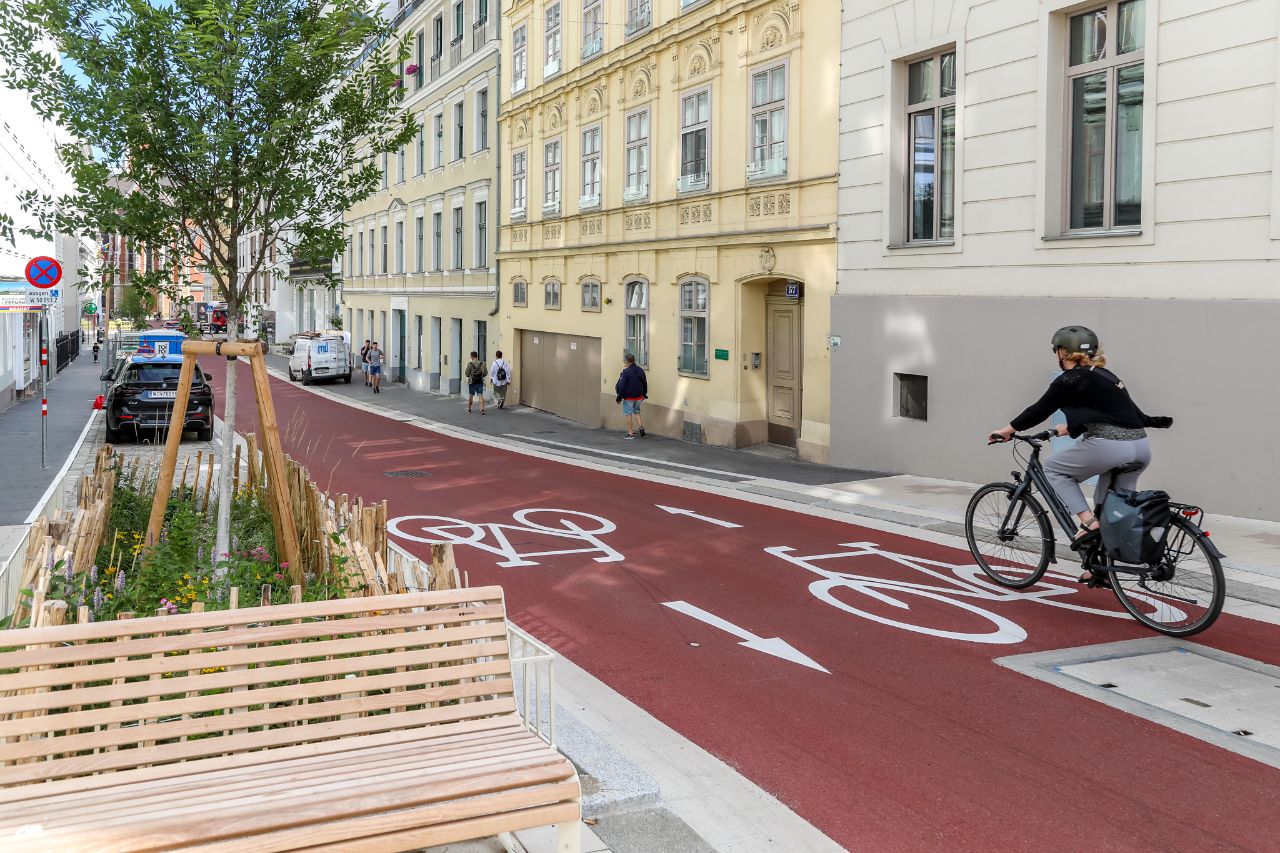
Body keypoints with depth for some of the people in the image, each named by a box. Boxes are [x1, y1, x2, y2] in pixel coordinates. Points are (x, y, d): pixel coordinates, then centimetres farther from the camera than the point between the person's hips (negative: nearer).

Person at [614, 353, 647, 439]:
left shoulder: (626, 372, -16)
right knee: (637, 411, 23)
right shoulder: (640, 370, 5)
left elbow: (622, 385, -15)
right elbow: (645, 383, 14)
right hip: (638, 396, 6)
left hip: (629, 397, -6)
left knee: (628, 414, 3)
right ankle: (641, 426, 5)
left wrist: (619, 397, -7)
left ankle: (630, 433, 4)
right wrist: (644, 394, 24)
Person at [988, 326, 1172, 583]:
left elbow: (1039, 410, 5)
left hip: (1109, 447, -8)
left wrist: (1007, 430, 19)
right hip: (1140, 448, 8)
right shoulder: (1104, 376, 23)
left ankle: (1088, 522, 0)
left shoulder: (1069, 380, -1)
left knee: (1054, 468, 14)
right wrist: (1072, 427, 52)